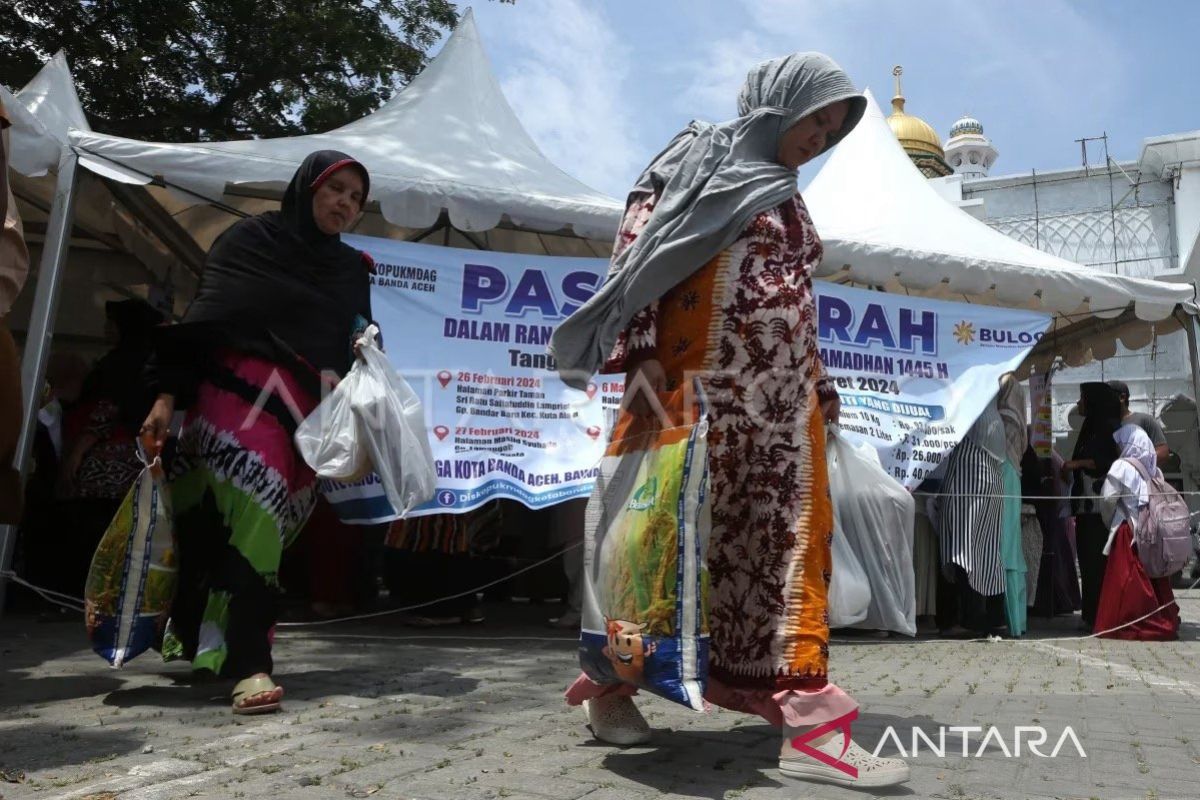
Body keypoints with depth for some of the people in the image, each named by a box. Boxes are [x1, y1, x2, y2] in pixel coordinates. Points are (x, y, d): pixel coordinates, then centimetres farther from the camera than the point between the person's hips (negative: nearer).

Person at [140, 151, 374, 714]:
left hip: (306, 412, 4)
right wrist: (168, 395, -8)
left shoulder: (352, 270, 20)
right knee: (248, 515, -18)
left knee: (261, 526, -1)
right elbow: (201, 318, 1)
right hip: (235, 392, -4)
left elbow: (354, 348, 18)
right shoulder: (249, 240, 8)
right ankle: (247, 663, -18)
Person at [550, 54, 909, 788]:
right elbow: (636, 251, -8)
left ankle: (804, 719, 5)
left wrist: (820, 382, 17)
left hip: (783, 396, 7)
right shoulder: (700, 155, 3)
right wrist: (638, 354, -18)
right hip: (700, 383, -7)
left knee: (791, 536, 1)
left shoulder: (790, 201, 24)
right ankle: (614, 683, 15)